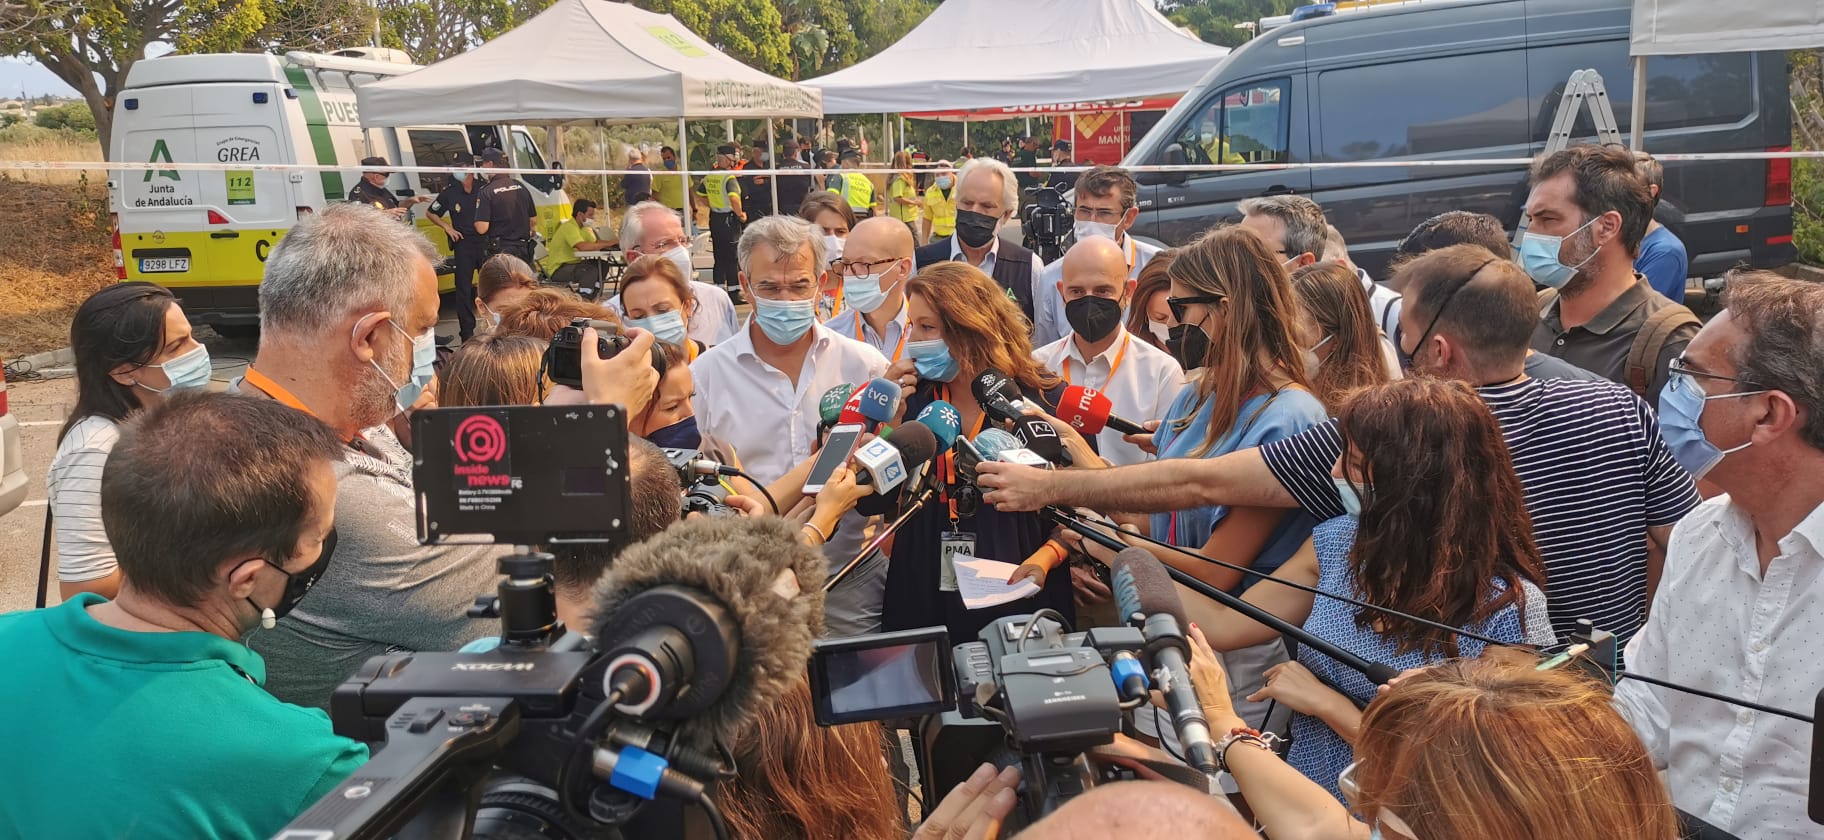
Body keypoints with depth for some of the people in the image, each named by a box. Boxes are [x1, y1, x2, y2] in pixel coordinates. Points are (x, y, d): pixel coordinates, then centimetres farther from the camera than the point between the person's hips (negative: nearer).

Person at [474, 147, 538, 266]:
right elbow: (533, 218, 13)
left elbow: (482, 228, -17)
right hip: (524, 250, 6)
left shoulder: (487, 191, -12)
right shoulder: (520, 186, 5)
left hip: (500, 251, -6)